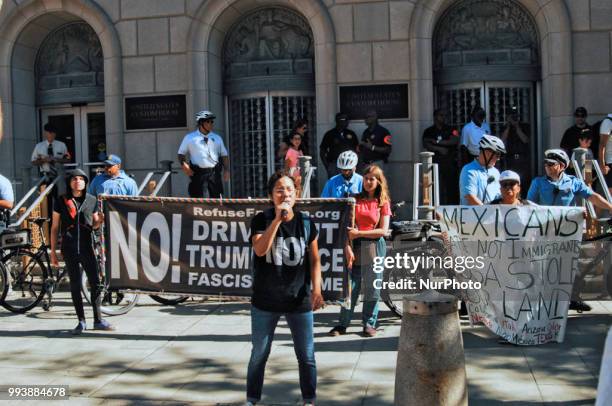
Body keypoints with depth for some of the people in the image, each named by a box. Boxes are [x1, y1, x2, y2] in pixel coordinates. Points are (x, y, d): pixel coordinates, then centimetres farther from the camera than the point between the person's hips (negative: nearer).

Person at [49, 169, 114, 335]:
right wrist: (53, 252, 2)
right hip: (69, 248, -1)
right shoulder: (61, 201, 3)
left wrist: (100, 220, -10)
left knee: (95, 282, -1)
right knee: (75, 285, 4)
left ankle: (98, 320, 8)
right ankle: (81, 321, 13)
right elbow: (54, 228, 6)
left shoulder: (92, 200, 7)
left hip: (87, 247, 1)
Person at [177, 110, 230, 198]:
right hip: (198, 174, -3)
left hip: (214, 173, 3)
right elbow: (181, 154, 12)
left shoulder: (217, 138, 18)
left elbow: (224, 155, 20)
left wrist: (226, 170, 6)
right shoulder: (190, 138, 10)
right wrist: (184, 165, -8)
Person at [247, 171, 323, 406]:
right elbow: (260, 250, -23)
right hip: (265, 302, -1)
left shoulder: (305, 222, -1)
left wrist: (316, 289, -9)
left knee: (306, 356, 7)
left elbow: (314, 259, 3)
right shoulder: (262, 220, -6)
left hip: (299, 301, 1)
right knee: (259, 355, 13)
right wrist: (277, 219, -27)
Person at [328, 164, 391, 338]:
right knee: (350, 286, 1)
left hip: (374, 247, -1)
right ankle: (343, 324, 8)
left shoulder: (383, 202, 4)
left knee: (372, 288, 4)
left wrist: (359, 233, -11)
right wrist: (348, 247, -13)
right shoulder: (356, 199, 7)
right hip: (355, 246, 1)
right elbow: (349, 226, -1)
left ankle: (369, 324, 16)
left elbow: (383, 231, -3)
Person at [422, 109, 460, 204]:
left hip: (450, 161, 1)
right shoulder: (429, 131, 11)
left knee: (452, 185, -4)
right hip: (436, 162, -1)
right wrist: (439, 149, -11)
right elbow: (426, 145, -1)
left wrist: (437, 142, -3)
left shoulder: (451, 130, 13)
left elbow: (455, 141, -3)